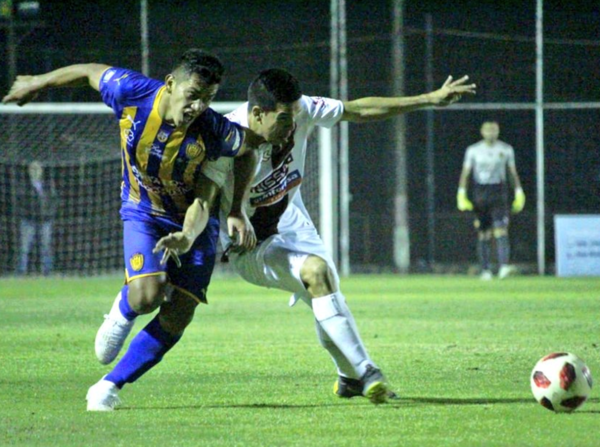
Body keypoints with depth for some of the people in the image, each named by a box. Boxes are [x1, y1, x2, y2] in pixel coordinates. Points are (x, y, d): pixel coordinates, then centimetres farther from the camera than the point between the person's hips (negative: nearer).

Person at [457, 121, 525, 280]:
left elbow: (513, 173, 14)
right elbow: (465, 173, 6)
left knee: (501, 229, -16)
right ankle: (486, 270, 9)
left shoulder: (506, 149, 7)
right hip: (480, 192, 0)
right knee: (483, 233, 2)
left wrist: (519, 193, 10)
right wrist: (462, 194, -3)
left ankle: (504, 267, -26)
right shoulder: (473, 150, 5)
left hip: (499, 192, 0)